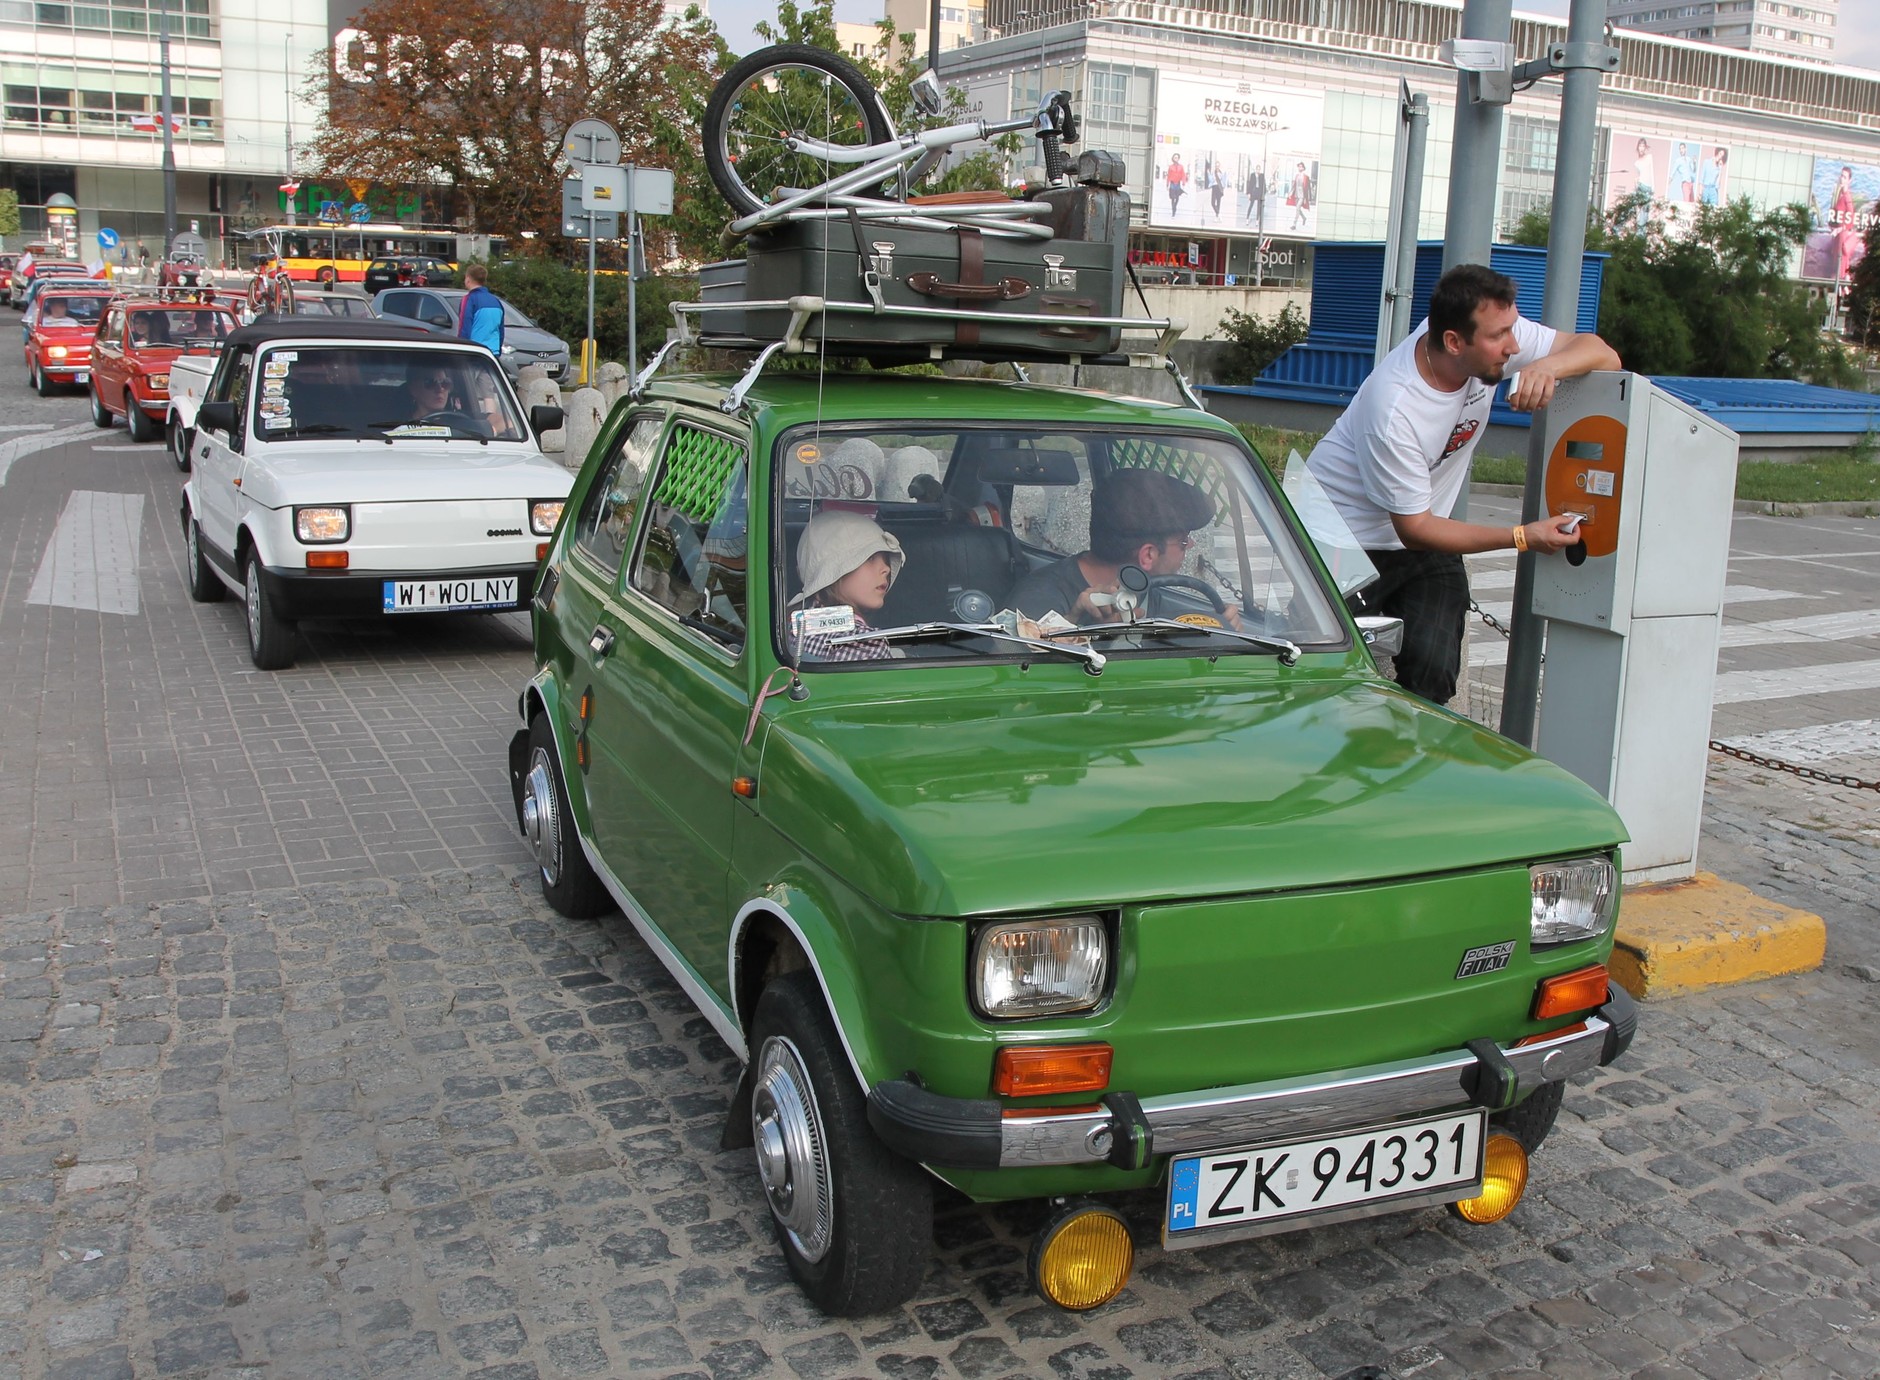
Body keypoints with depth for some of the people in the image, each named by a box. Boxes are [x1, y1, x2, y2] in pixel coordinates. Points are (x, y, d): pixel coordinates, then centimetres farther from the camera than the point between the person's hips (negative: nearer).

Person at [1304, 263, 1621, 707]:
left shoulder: (1494, 335, -15)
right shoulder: (1393, 411, -33)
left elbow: (1603, 354, -9)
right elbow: (1415, 529, -24)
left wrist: (1548, 366, -32)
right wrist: (1523, 537, -26)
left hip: (1420, 532, 6)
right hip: (1347, 533, -6)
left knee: (1433, 672, -10)